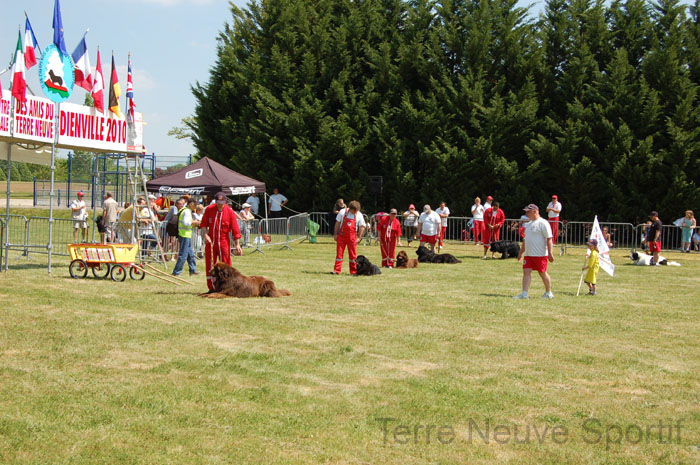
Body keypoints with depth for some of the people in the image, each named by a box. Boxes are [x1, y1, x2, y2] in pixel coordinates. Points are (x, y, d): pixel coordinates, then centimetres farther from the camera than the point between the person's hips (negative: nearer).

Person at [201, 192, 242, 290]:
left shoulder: (230, 212, -9)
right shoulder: (209, 209, -3)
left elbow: (235, 229, -6)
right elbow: (203, 223, 5)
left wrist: (237, 245, -9)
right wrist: (205, 235, -13)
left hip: (224, 242, -2)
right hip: (210, 241, 2)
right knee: (210, 265, 5)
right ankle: (212, 288, 13)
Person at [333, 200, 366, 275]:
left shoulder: (359, 215, -1)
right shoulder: (343, 212, -3)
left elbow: (362, 226, 5)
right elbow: (337, 223, 4)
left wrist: (359, 237, 1)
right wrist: (335, 234, 3)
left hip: (352, 237, 0)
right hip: (341, 236, 0)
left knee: (353, 254, 3)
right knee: (339, 253, -1)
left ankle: (354, 271, 9)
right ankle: (337, 270, 2)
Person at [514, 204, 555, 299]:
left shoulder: (543, 223, -10)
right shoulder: (528, 224, 17)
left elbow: (549, 239, -14)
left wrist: (550, 253, -19)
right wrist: (521, 253, 23)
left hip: (540, 254, -8)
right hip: (528, 254, 8)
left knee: (542, 273, 1)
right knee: (526, 272, -2)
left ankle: (548, 293, 16)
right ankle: (524, 293, -4)